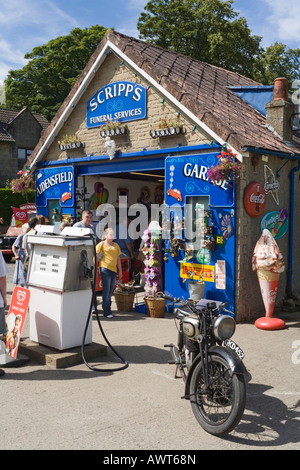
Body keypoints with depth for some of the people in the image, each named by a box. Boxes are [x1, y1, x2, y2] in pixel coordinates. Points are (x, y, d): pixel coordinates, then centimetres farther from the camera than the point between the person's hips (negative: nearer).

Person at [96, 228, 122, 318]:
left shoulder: (116, 245, 17)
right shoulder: (101, 244, 2)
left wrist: (120, 271, 19)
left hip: (114, 269, 6)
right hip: (105, 268, -6)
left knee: (111, 291, 10)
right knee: (106, 290, -6)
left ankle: (106, 309, 22)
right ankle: (107, 312, -2)